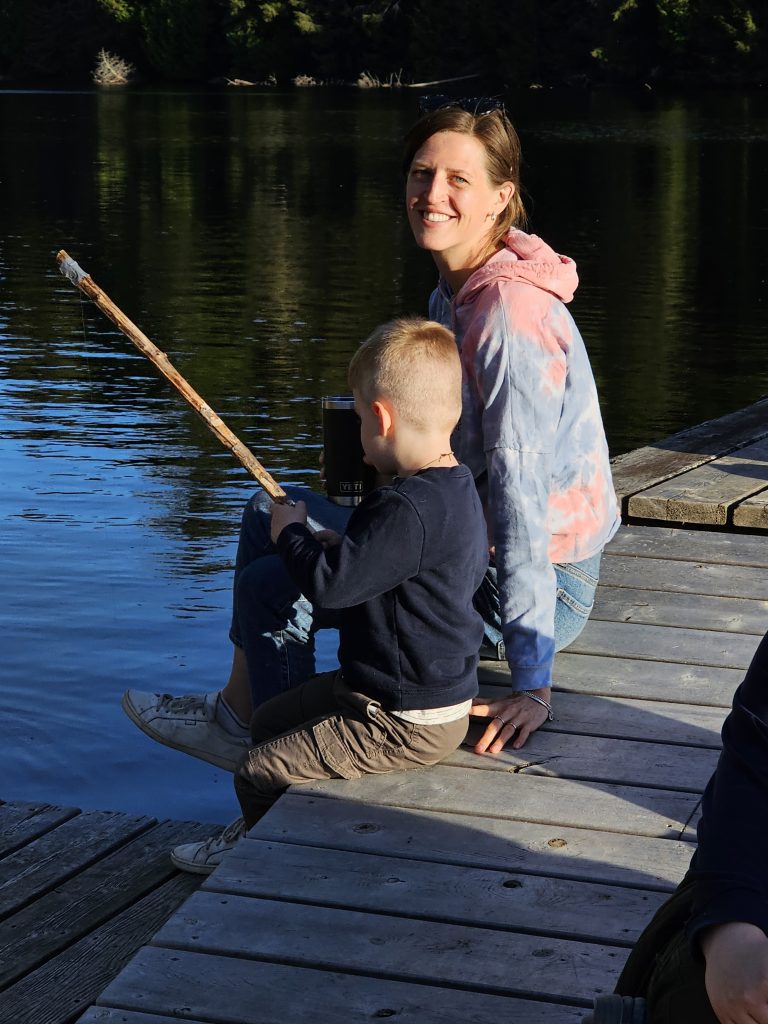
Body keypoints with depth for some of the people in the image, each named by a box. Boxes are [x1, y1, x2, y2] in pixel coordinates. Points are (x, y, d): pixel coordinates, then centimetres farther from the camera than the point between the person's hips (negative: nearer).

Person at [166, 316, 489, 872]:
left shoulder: (411, 509, -31)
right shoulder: (457, 488, 3)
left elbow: (328, 585, -29)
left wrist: (292, 531, -11)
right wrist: (344, 547, 9)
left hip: (407, 722, -11)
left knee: (260, 772, -5)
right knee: (269, 720, 23)